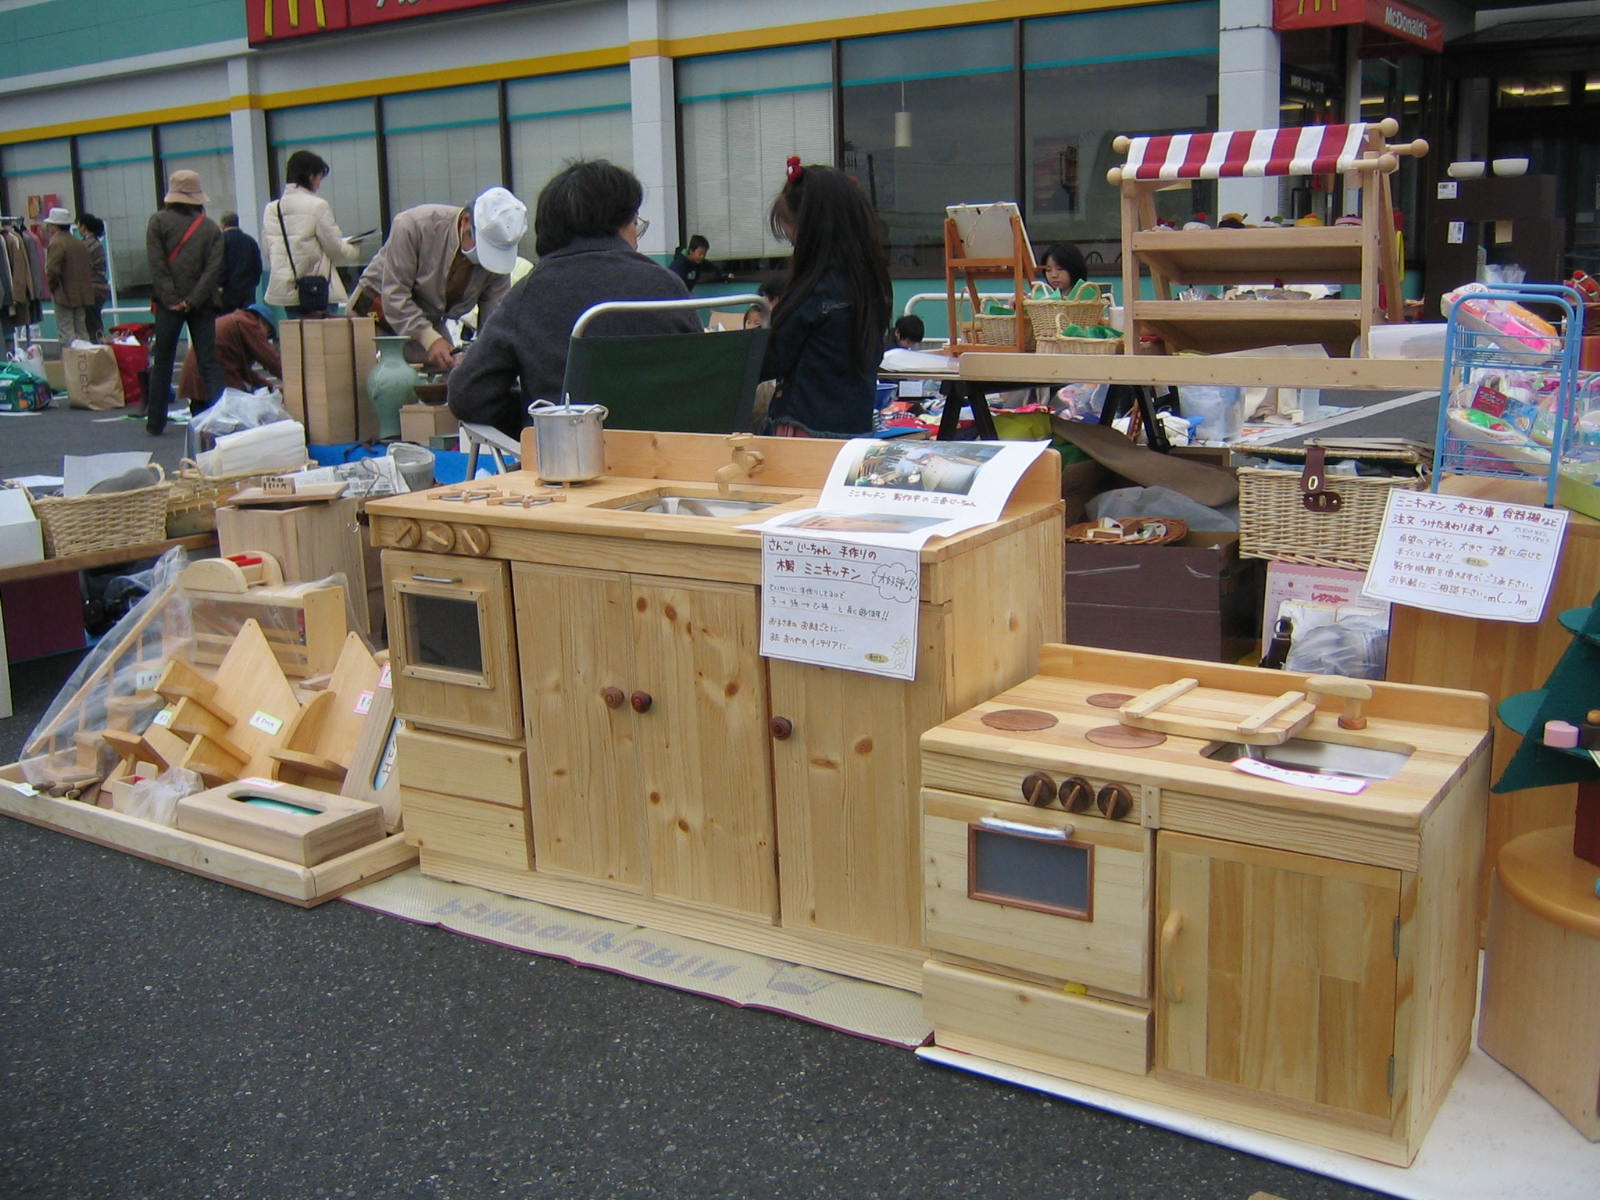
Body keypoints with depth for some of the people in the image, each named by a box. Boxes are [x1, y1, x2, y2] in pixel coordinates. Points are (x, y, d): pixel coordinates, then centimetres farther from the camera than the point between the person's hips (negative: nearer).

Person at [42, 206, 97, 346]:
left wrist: (52, 287, -4)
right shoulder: (80, 244, 10)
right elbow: (90, 267, 13)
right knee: (82, 331, 12)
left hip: (64, 295, -7)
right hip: (82, 295, 7)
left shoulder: (56, 244, -13)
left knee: (66, 332, -4)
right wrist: (85, 285, 16)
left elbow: (52, 271, -19)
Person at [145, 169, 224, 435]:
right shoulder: (211, 227, 5)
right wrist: (193, 300, -8)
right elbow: (214, 268, -5)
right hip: (203, 304, 1)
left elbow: (157, 265, -8)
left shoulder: (159, 221, 0)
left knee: (162, 363, 8)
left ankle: (155, 421, 12)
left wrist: (171, 299, -9)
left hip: (169, 304, -1)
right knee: (210, 363, 1)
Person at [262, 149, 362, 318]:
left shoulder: (271, 208, 6)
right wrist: (354, 250, 16)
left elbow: (269, 249, 10)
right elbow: (334, 248, -5)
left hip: (285, 291, 5)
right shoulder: (318, 206, -9)